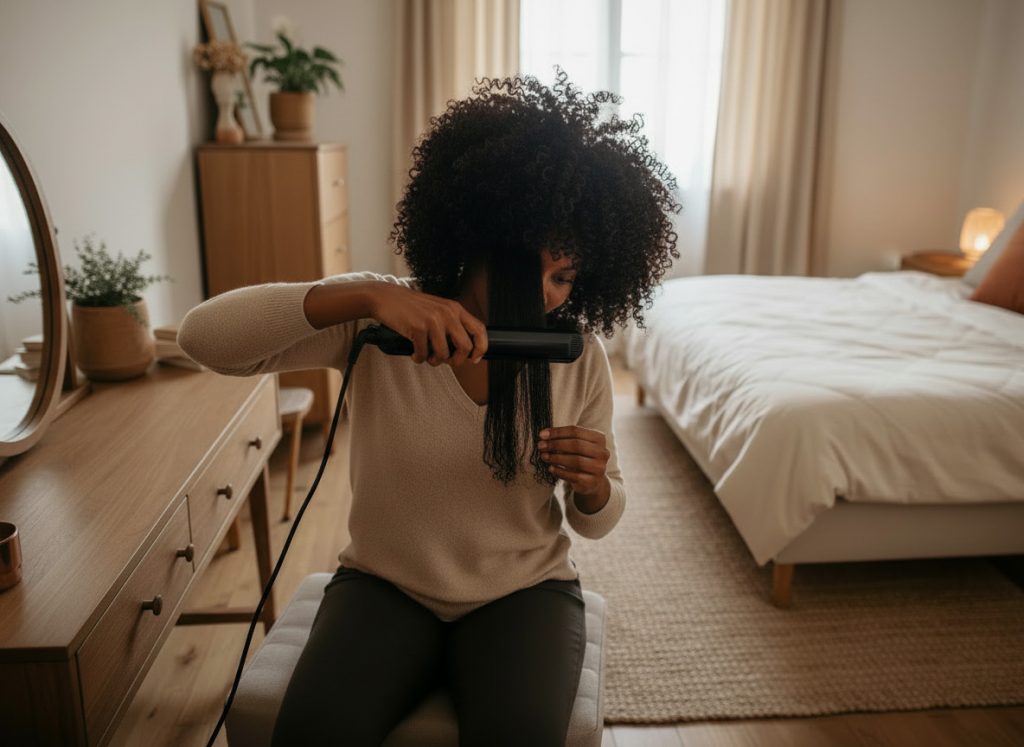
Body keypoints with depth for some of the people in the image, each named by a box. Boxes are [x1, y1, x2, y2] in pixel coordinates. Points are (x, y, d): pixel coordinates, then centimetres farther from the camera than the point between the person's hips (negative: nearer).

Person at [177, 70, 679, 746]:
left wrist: (592, 486, -23)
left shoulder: (580, 357, -8)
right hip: (386, 582, 0)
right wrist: (367, 297, -37)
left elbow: (597, 520, 2)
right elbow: (203, 336, -24)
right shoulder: (379, 320, -13)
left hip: (525, 588, 1)